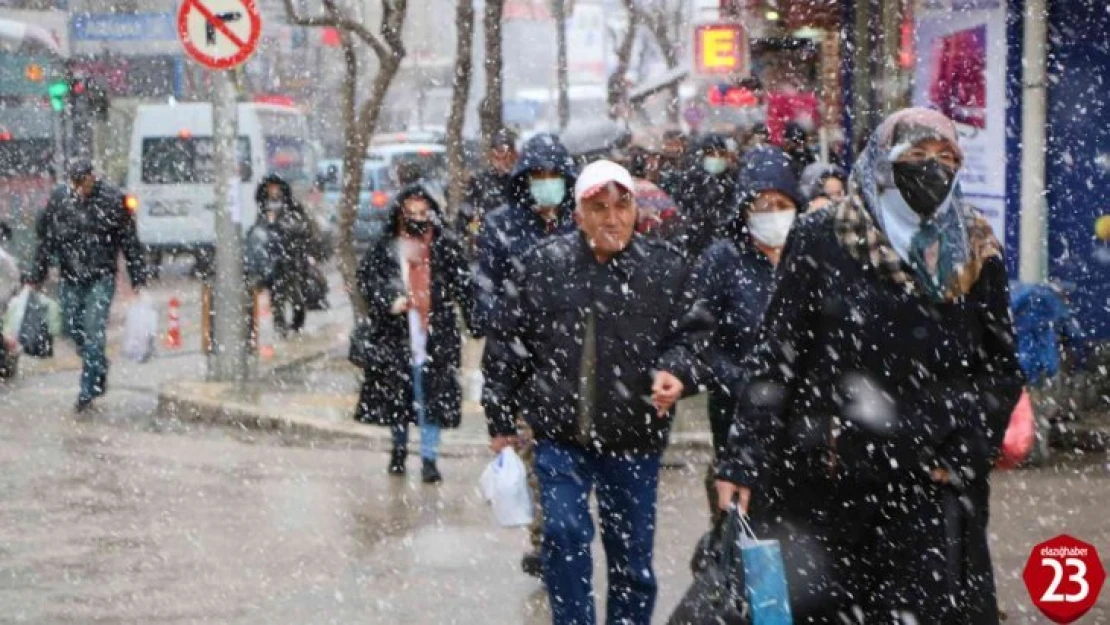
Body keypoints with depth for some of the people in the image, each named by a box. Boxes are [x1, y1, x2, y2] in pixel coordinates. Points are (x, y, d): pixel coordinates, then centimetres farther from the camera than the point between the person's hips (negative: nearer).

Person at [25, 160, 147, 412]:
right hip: (70, 278, 4)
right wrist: (36, 275, 8)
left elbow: (129, 241, -2)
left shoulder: (112, 200, -8)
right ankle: (99, 372, 30)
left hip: (101, 279, -4)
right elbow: (45, 240, 7)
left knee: (94, 332, -10)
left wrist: (138, 278, -2)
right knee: (71, 328, 8)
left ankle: (89, 389, -3)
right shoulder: (59, 199, -1)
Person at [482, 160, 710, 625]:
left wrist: (678, 371, -17)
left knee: (632, 552, 10)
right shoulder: (542, 266, -3)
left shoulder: (665, 268, -2)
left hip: (635, 438, 1)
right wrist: (501, 421, 8)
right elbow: (508, 346, 5)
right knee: (564, 534, -15)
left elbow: (694, 333, 5)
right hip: (561, 434, -1)